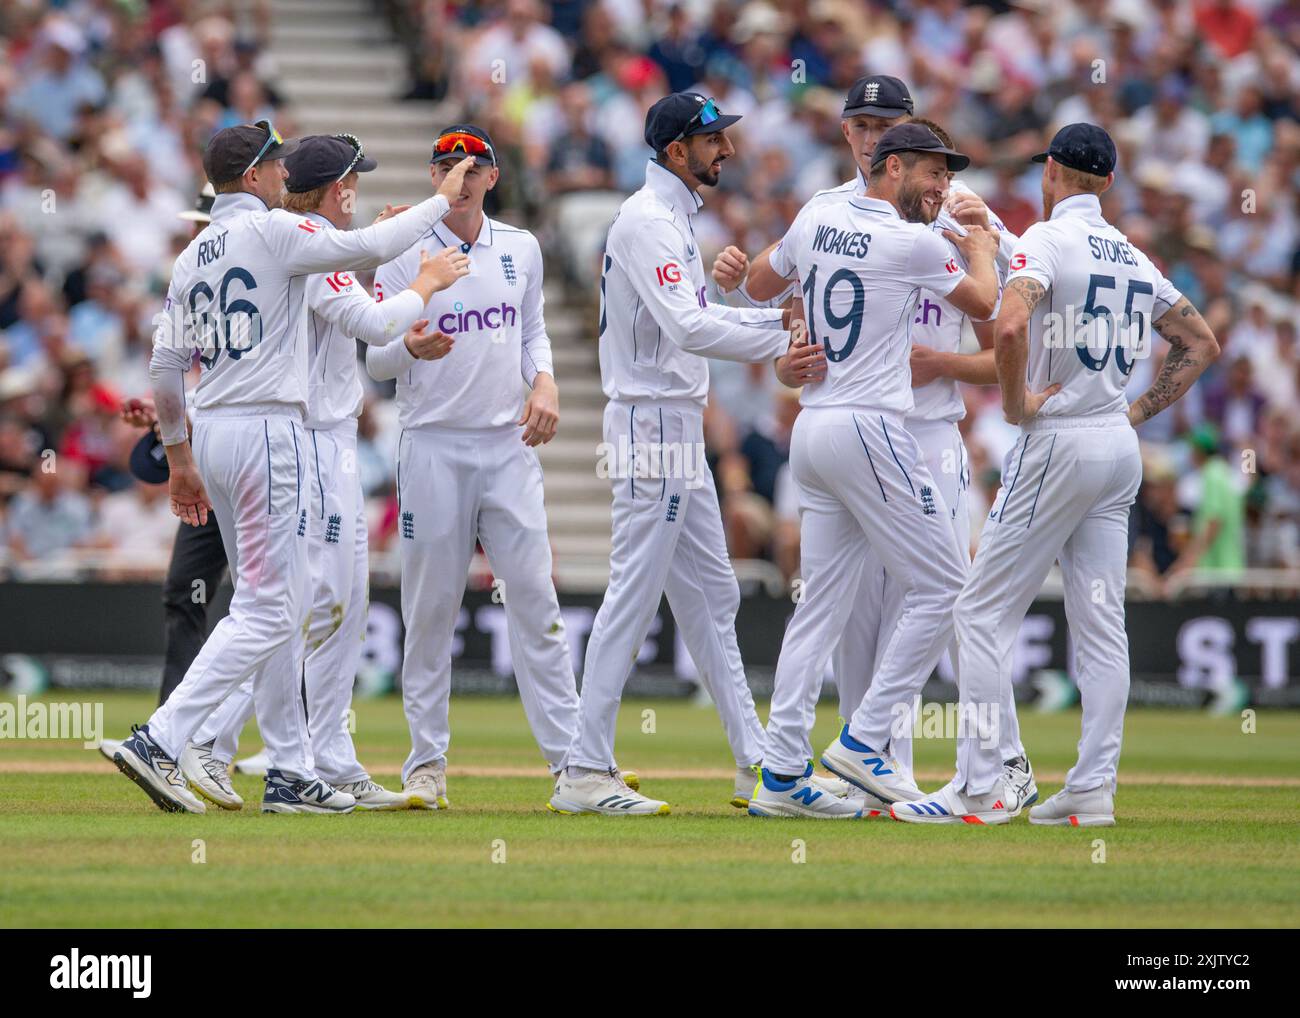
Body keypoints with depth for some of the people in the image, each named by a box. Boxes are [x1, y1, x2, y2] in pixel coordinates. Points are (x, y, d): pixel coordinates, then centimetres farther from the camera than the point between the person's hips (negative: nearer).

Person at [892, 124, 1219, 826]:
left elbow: (1011, 325, -29)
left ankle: (981, 788, -6)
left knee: (985, 611, -3)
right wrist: (1139, 411, 15)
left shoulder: (1046, 240, -10)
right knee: (1100, 623, 7)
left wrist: (1015, 401, -14)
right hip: (1119, 448, 7)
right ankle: (1093, 789, 5)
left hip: (1056, 443, -7)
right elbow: (1201, 342, 20)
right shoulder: (1133, 256, 12)